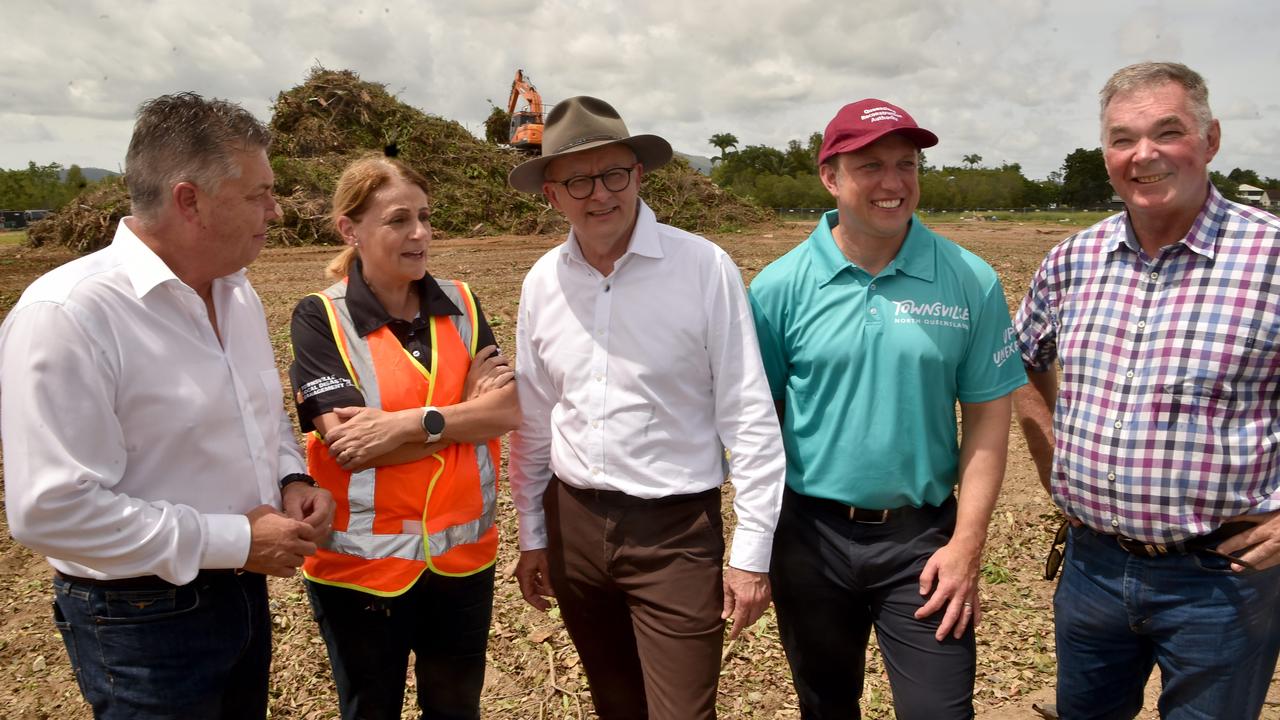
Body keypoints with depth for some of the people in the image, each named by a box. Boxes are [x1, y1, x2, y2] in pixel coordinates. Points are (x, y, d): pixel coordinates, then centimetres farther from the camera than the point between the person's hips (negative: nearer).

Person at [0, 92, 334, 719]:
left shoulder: (236, 291, 3)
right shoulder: (66, 316, -22)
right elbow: (53, 511, -26)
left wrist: (290, 480, -3)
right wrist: (234, 540, -22)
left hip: (245, 590, 7)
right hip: (143, 620, -7)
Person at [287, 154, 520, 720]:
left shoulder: (460, 304, 1)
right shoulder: (320, 317, -10)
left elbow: (508, 410, -9)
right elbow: (348, 442, -19)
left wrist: (409, 423, -21)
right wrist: (467, 412, -19)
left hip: (463, 551, 4)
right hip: (363, 561, -3)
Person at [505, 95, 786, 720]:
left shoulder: (705, 268, -13)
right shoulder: (542, 282, 1)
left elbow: (750, 417, -10)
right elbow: (531, 421, 10)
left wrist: (751, 552, -10)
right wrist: (532, 536, 13)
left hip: (677, 532, -4)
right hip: (574, 525, 5)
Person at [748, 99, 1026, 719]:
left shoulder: (970, 282, -5)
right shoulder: (780, 286, -6)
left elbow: (987, 417, -2)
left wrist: (967, 545, -7)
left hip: (922, 537, -1)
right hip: (811, 534, 1)